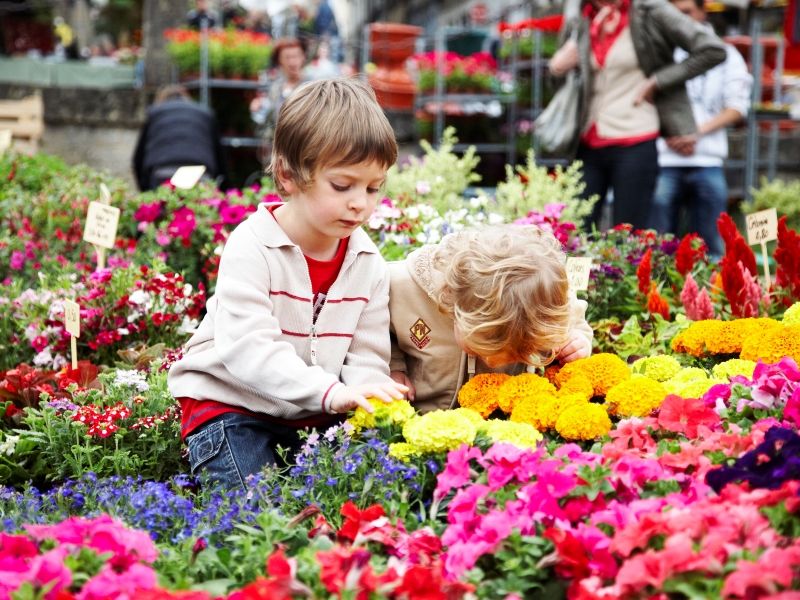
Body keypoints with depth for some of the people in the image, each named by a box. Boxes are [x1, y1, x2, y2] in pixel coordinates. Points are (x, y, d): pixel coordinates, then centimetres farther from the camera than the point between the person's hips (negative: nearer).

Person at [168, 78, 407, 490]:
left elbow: (367, 355, 0)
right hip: (232, 405, -5)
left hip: (316, 416, 5)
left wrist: (366, 398, -25)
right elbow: (247, 347, -28)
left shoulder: (368, 263, 1)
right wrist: (332, 392, -39)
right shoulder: (252, 248, -18)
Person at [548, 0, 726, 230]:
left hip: (636, 146, -5)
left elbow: (713, 50, -8)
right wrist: (556, 68, -3)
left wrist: (656, 81, -8)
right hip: (589, 147, 5)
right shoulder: (578, 26, 10)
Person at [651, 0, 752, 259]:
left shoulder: (725, 54, 14)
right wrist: (669, 137, -10)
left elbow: (737, 108, 5)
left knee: (711, 246, -2)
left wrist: (696, 133, -9)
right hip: (664, 161, 0)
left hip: (707, 162, 1)